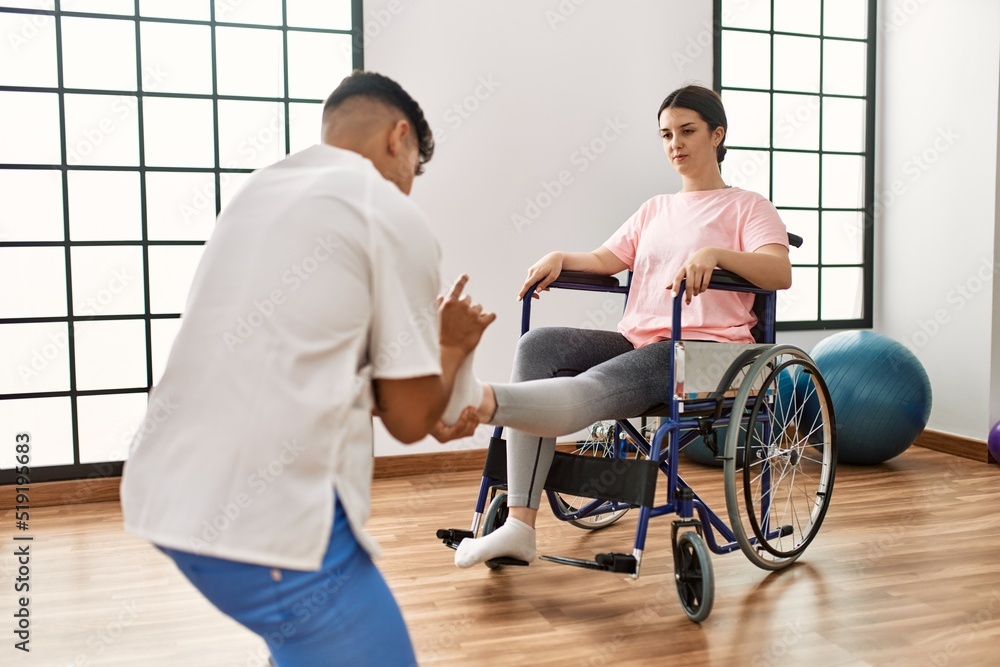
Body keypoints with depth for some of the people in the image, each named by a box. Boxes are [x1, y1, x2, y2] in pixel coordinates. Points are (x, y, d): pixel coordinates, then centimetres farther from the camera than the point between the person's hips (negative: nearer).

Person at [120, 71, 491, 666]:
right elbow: (409, 420, -2)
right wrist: (451, 345, 18)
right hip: (263, 512, -9)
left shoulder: (262, 189, 17)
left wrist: (427, 413, 32)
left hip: (168, 486, 9)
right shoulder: (393, 217, -5)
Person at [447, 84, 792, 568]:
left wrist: (715, 253, -26)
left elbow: (780, 273, -9)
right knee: (539, 345, -24)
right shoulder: (654, 210, 29)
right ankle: (519, 524, -31)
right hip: (636, 341, 6)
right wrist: (560, 258, -5)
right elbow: (606, 260, 16)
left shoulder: (747, 207, 11)